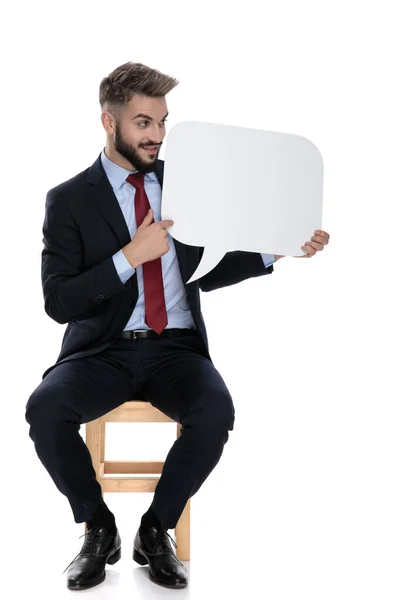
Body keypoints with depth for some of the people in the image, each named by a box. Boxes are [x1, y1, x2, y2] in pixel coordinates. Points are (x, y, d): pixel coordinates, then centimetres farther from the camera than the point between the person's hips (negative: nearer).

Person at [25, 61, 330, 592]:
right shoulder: (69, 199, 1)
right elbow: (58, 303, -8)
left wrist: (274, 251, 6)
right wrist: (131, 255, -18)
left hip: (176, 348, 2)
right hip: (103, 350, -1)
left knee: (216, 413, -30)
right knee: (45, 409, -30)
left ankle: (156, 530, -5)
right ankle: (99, 528, -3)